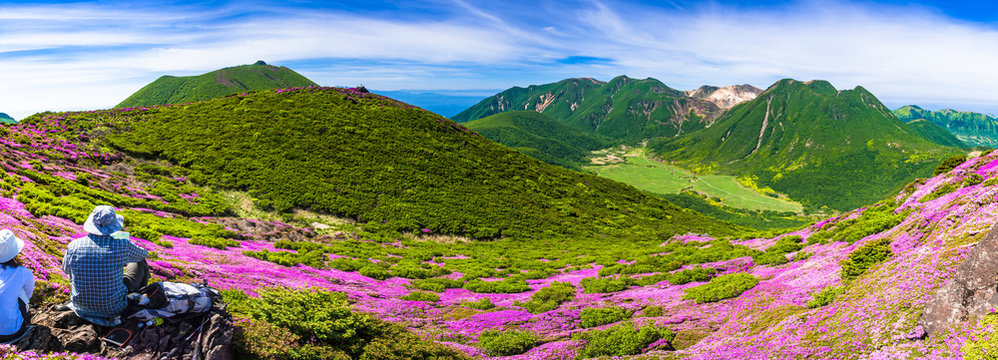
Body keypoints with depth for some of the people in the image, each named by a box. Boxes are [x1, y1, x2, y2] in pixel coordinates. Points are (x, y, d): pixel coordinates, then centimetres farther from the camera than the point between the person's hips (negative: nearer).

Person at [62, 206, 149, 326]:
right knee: (140, 263, 18)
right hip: (114, 307, -3)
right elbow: (144, 254, 3)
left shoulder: (74, 246, -15)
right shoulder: (122, 245, -21)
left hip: (82, 306, 3)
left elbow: (65, 270, 8)